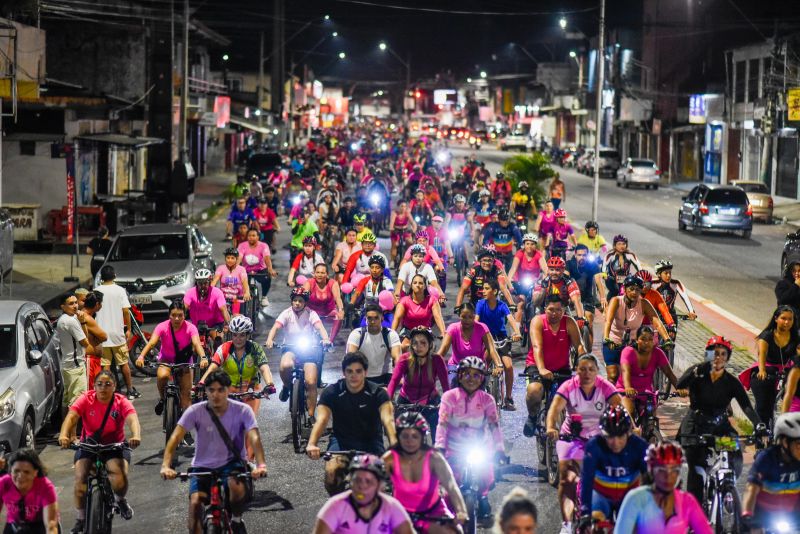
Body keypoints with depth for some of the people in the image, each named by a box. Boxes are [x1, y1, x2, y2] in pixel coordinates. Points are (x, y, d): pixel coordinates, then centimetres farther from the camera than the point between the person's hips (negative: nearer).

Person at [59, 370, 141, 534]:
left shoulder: (121, 402, -11)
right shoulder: (86, 399, -10)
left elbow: (132, 419, -28)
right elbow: (71, 416, -24)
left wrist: (136, 436, -52)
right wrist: (63, 435, -45)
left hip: (115, 446, -1)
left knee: (119, 477, -27)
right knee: (80, 480, -20)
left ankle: (120, 500, 10)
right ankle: (80, 521, 1)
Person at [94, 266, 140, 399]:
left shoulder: (96, 291, 0)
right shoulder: (120, 290, -3)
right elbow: (126, 310, -6)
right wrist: (128, 329, 2)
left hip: (101, 333, 0)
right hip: (117, 332, 0)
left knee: (105, 365, 2)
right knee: (124, 363, 10)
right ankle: (130, 390, 17)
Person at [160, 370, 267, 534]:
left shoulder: (242, 410, -12)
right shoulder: (196, 411, -12)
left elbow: (254, 438, -25)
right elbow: (175, 437, -21)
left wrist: (261, 465, -43)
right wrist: (166, 465, -37)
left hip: (231, 464, -1)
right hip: (203, 467, 1)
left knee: (237, 488, -32)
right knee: (195, 502, -23)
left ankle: (236, 520, 0)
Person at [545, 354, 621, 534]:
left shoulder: (605, 387, -13)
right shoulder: (569, 387, -15)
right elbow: (555, 408, -28)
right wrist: (551, 427, -48)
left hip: (599, 436, 1)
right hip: (572, 436, -1)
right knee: (567, 477, -15)